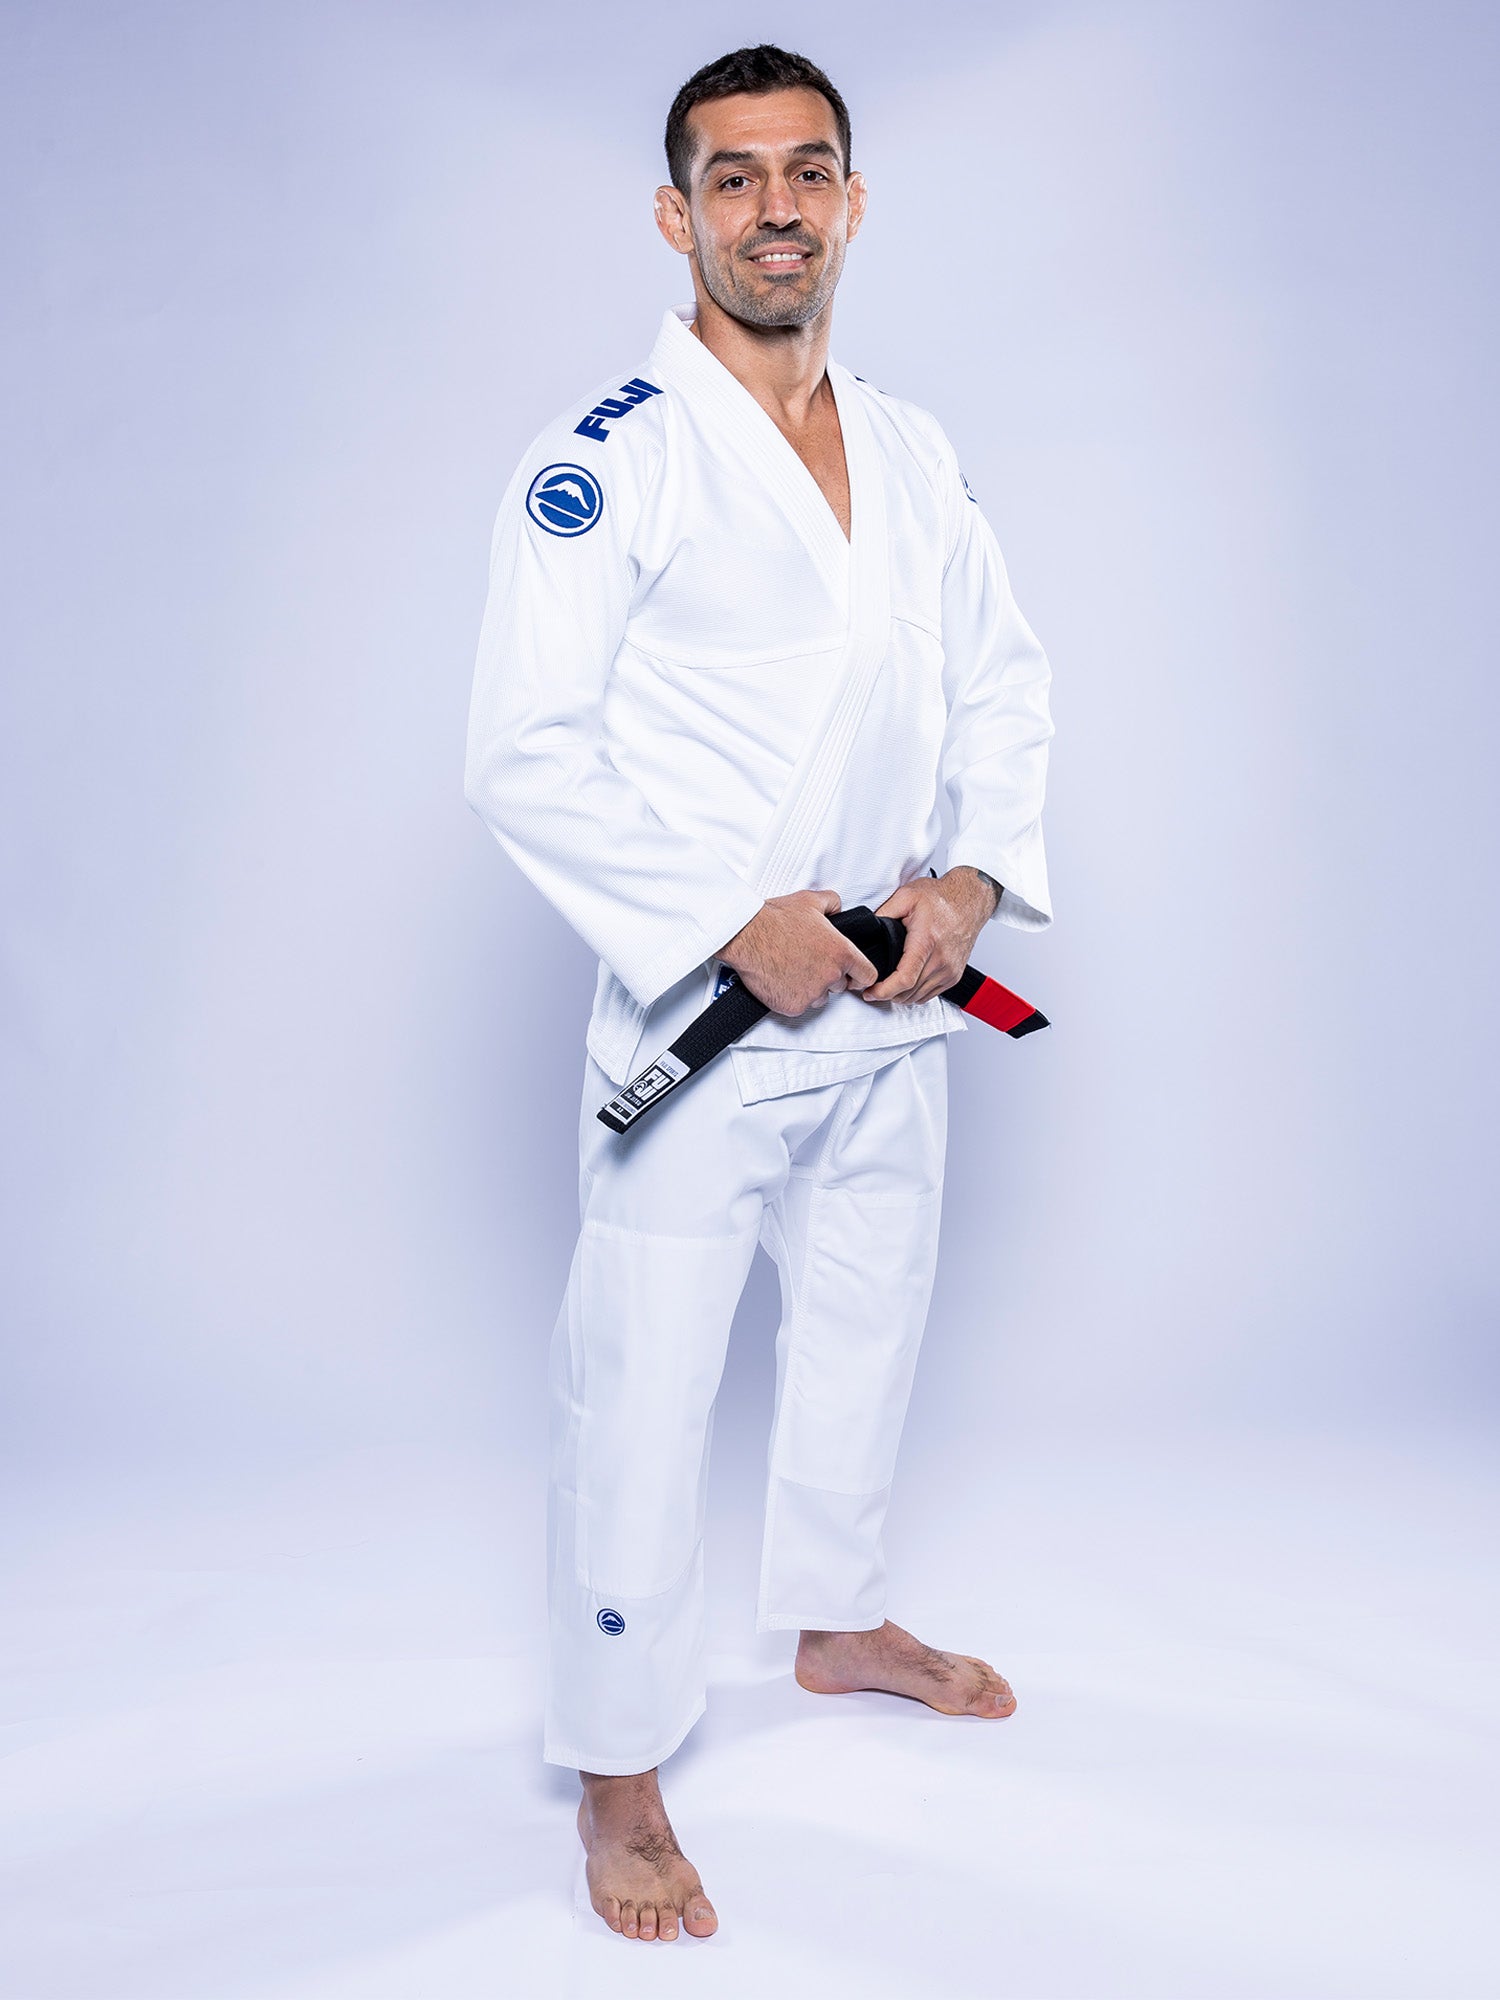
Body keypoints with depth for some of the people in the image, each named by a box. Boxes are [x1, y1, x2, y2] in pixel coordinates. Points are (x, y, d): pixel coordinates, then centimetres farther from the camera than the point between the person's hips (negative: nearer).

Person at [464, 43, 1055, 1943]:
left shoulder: (912, 450, 7)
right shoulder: (609, 454, -13)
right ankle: (619, 1774, 19)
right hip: (701, 1010, -7)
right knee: (642, 1394, -1)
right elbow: (523, 754, -18)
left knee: (870, 1316, 22)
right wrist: (734, 924, -20)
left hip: (892, 1002, 7)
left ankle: (836, 1618, 46)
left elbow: (1002, 679, 13)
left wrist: (977, 874, -4)